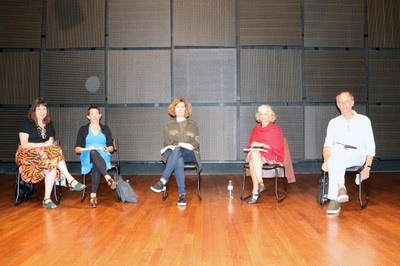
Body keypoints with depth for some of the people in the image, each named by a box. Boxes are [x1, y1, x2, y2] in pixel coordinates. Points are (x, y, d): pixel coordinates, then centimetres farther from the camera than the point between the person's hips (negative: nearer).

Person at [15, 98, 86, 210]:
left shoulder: (49, 126, 19)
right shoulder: (27, 123, 3)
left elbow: (51, 142, 20)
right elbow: (23, 144, -7)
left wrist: (52, 143, -5)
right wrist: (44, 144, -16)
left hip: (46, 154, 4)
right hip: (28, 155, -4)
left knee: (52, 164, -34)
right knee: (55, 152, -34)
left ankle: (47, 199, -36)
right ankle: (71, 180, -34)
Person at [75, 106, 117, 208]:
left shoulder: (105, 129, 19)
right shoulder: (83, 129, 15)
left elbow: (111, 148, 15)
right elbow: (77, 149, 10)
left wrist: (105, 148, -7)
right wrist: (86, 149, -11)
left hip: (103, 156, 1)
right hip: (87, 157, -1)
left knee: (96, 165, -39)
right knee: (93, 153, -40)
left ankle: (93, 195, -46)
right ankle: (108, 178, -59)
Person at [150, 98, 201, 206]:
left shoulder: (193, 125, 16)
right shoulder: (168, 126, 17)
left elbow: (196, 143, 6)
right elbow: (167, 144, 7)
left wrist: (177, 147, -11)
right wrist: (180, 144, -14)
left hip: (190, 154, -1)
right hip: (174, 154, 1)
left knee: (177, 151, -39)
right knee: (179, 162, -40)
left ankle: (162, 182, -47)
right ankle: (182, 194, -44)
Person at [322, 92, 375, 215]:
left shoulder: (364, 120, 12)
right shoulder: (333, 122, 17)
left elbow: (370, 146, 8)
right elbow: (327, 145, 9)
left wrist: (367, 167, -3)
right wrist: (326, 160, -11)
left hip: (357, 156, -2)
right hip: (337, 157, 2)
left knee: (335, 159, -37)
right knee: (338, 148, -38)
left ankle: (334, 200, -40)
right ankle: (340, 187, -47)